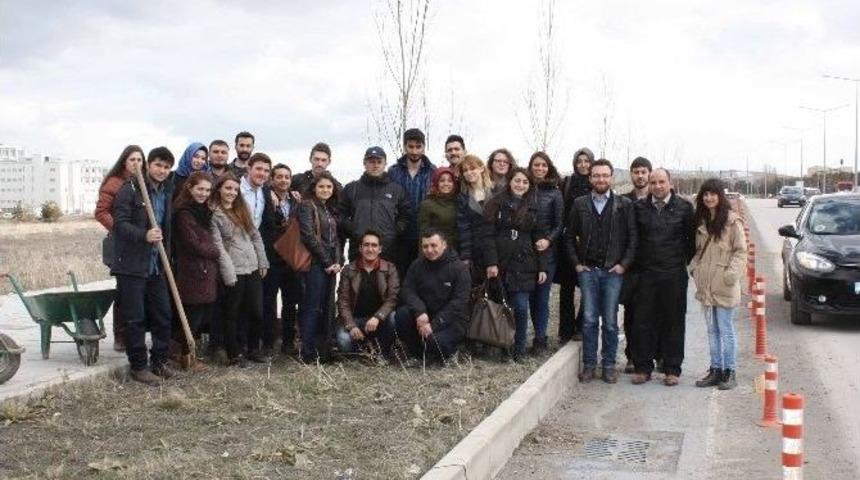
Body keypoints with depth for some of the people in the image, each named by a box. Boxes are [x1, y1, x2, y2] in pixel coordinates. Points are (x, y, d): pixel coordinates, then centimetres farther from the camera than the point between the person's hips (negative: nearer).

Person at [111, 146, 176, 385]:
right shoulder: (130, 190, -8)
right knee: (135, 319, -1)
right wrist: (144, 235, -31)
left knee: (163, 315, 10)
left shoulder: (165, 194, 14)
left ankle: (159, 361, 23)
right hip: (131, 265, -7)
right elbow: (120, 223, -16)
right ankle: (139, 366, 8)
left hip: (156, 266, 7)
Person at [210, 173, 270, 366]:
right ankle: (234, 353, 16)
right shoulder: (213, 213, -6)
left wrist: (263, 262, 9)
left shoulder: (242, 209, 14)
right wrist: (229, 274, -15)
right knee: (232, 313, 5)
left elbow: (255, 236, 15)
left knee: (255, 311, 8)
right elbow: (218, 246, -11)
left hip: (253, 268, 6)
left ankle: (249, 348, 25)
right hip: (233, 271, -6)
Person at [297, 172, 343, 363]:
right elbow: (309, 236, -14)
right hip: (315, 263, -7)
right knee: (312, 307, -8)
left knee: (325, 307, 8)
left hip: (331, 265, 7)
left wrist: (338, 261, 2)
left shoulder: (331, 209, 18)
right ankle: (308, 353, -7)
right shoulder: (307, 206, -5)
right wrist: (327, 261, -12)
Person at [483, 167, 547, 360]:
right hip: (500, 264, -1)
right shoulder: (496, 203, 2)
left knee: (521, 308, -6)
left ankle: (519, 350, 5)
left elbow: (537, 238, 12)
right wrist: (491, 263, -13)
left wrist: (542, 267, 6)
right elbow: (488, 234, -4)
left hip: (523, 265, 1)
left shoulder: (533, 207, 10)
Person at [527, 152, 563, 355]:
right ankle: (540, 336, 14)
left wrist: (548, 240, -13)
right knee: (531, 296, 3)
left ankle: (540, 339, 7)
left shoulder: (554, 193, 3)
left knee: (542, 296, 0)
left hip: (547, 252, -1)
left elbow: (559, 224, 3)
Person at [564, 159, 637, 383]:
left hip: (613, 271, -1)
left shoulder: (624, 205, 2)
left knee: (610, 321, 3)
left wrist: (624, 264, -7)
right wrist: (576, 263, 3)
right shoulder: (579, 204, 6)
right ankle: (589, 364, 10)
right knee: (589, 320, 2)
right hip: (587, 270, 1)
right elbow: (569, 236, 11)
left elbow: (632, 237, 0)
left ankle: (609, 365, 13)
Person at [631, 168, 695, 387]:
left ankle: (672, 370, 13)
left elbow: (692, 238, 6)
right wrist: (638, 262, 9)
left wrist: (685, 261, 4)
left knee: (674, 322, 4)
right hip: (647, 274, 1)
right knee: (643, 321, 3)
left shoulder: (684, 207, 0)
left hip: (674, 275, -1)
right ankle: (643, 368, 12)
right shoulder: (639, 207, 4)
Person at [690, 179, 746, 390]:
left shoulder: (732, 221, -7)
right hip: (705, 284, 6)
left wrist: (732, 272, -17)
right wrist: (694, 267, 5)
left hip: (724, 285, -6)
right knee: (712, 330, 13)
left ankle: (729, 372, 7)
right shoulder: (701, 221, 13)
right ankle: (715, 369, 20)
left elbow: (740, 251, -8)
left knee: (726, 329, -1)